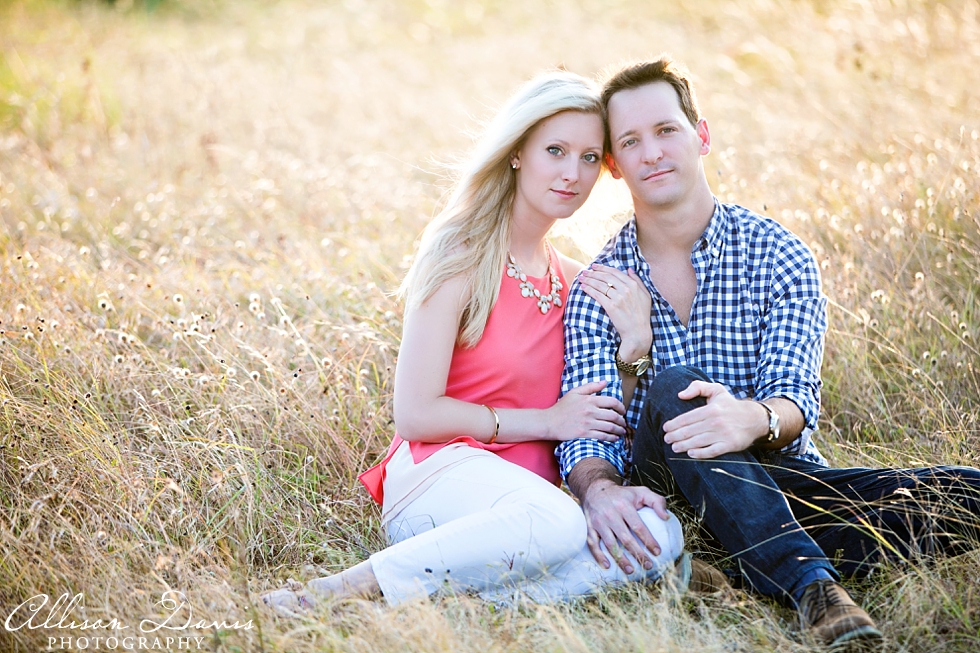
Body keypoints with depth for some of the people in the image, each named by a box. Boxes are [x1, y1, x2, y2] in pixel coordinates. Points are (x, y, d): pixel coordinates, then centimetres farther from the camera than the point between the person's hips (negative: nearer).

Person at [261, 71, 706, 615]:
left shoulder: (572, 281, 19)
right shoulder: (463, 257, -2)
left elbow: (600, 414, 20)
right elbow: (416, 414, -9)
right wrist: (544, 422, -8)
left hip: (526, 490, 6)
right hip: (440, 472, -6)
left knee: (659, 536, -26)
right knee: (556, 523, -39)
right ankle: (352, 588, -27)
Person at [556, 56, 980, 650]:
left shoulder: (778, 255, 1)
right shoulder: (597, 289, 3)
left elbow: (797, 401, -11)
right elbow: (584, 431, -8)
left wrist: (754, 419, -37)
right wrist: (598, 489, -33)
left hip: (783, 477, 1)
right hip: (664, 487, 0)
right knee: (670, 390, -35)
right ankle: (811, 581, -45)